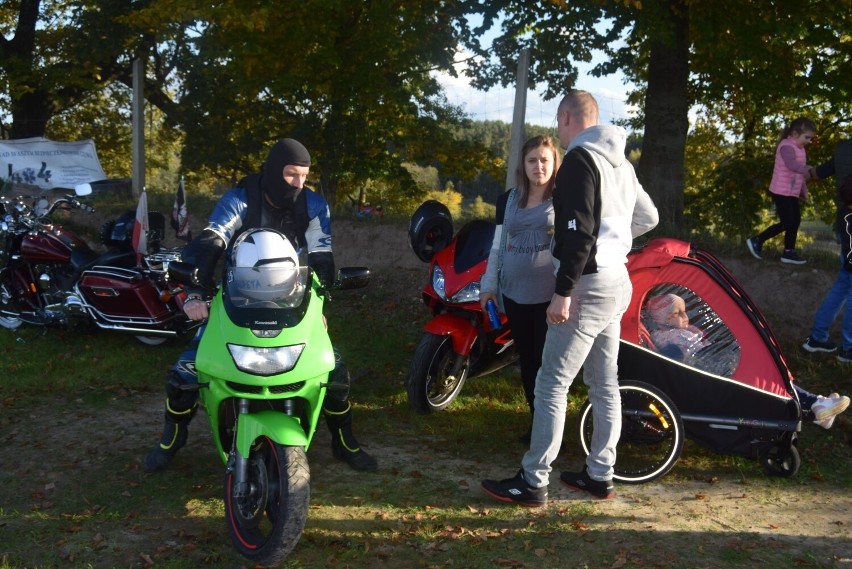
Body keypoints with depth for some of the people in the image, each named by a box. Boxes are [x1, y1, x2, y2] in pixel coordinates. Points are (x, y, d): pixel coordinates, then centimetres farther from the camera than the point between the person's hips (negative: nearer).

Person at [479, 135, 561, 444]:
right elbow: (498, 244, 16)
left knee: (547, 361, -4)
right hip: (515, 294, 5)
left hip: (551, 296, -4)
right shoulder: (508, 199, 11)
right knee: (526, 360, 10)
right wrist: (488, 284, 14)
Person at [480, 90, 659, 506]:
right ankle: (600, 475, 20)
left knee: (552, 383, -6)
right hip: (616, 283, 10)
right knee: (604, 384, 13)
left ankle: (533, 482, -3)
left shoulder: (579, 160, -13)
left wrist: (562, 292, -23)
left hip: (588, 285, -10)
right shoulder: (620, 163, 15)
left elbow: (579, 231, -22)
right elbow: (649, 217, 25)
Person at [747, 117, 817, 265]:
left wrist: (804, 190, 21)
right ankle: (756, 241, 4)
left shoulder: (800, 148, 14)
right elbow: (792, 165, -37)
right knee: (786, 223, -8)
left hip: (792, 192, 10)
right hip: (781, 192, -10)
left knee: (795, 221, 9)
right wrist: (811, 170, -47)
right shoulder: (787, 146, -17)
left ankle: (789, 253, 17)